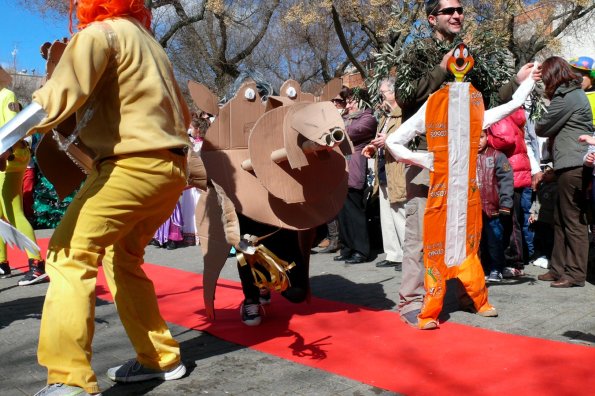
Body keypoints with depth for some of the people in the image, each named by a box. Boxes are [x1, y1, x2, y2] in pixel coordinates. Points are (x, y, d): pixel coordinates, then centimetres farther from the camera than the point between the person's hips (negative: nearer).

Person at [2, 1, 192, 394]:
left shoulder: (101, 32, 0)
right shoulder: (146, 41, 25)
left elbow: (65, 92, -18)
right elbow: (182, 114, 28)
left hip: (132, 165, -9)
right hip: (169, 167, 9)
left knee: (69, 256, -9)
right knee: (123, 258, 19)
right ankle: (160, 358, 22)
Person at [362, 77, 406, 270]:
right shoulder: (385, 117, 20)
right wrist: (374, 147, 14)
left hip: (397, 173, -10)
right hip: (383, 173, 10)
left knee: (400, 217, -6)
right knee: (386, 217, 13)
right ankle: (393, 255, 21)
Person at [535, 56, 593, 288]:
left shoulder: (566, 98, -12)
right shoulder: (575, 93, 19)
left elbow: (542, 128, -5)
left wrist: (536, 125, 14)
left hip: (573, 166, -10)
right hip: (571, 166, 10)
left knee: (573, 221, -5)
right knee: (561, 220, 13)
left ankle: (576, 274, 1)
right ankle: (559, 268, 20)